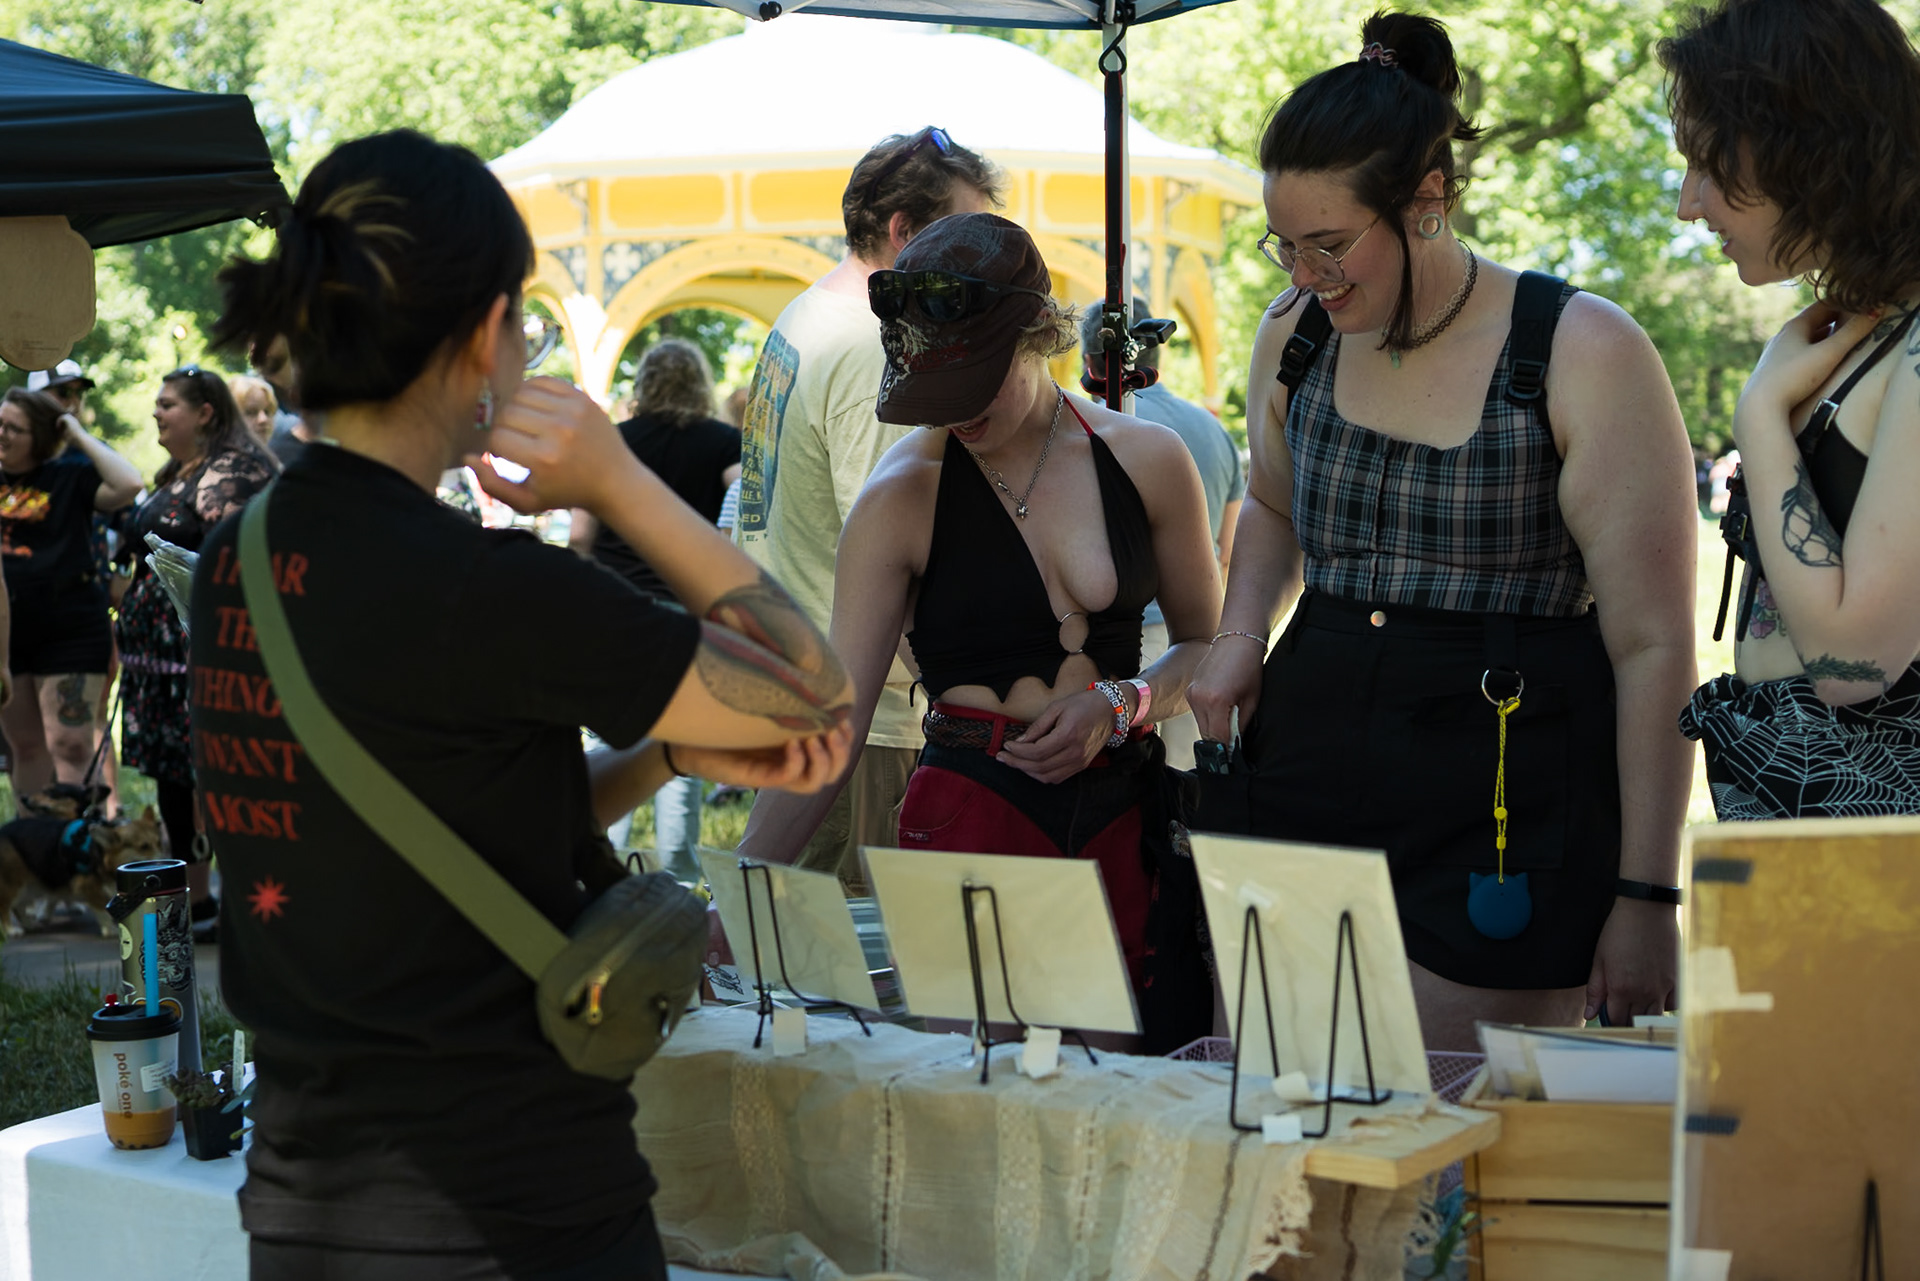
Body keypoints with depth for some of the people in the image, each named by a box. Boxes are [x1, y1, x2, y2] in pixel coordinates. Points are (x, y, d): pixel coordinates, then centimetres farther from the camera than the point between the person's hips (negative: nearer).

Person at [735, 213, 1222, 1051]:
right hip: (971, 821, -2)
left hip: (1129, 817, 3)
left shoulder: (1147, 461, 4)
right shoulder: (903, 498, -5)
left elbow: (1205, 644, 16)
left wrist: (1120, 704, -5)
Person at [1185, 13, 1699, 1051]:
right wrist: (1241, 635, 8)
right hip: (1309, 759, 5)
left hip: (1512, 802, -5)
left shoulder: (1583, 355, -10)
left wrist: (1646, 897, -11)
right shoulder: (1293, 338, 6)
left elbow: (1654, 647, -9)